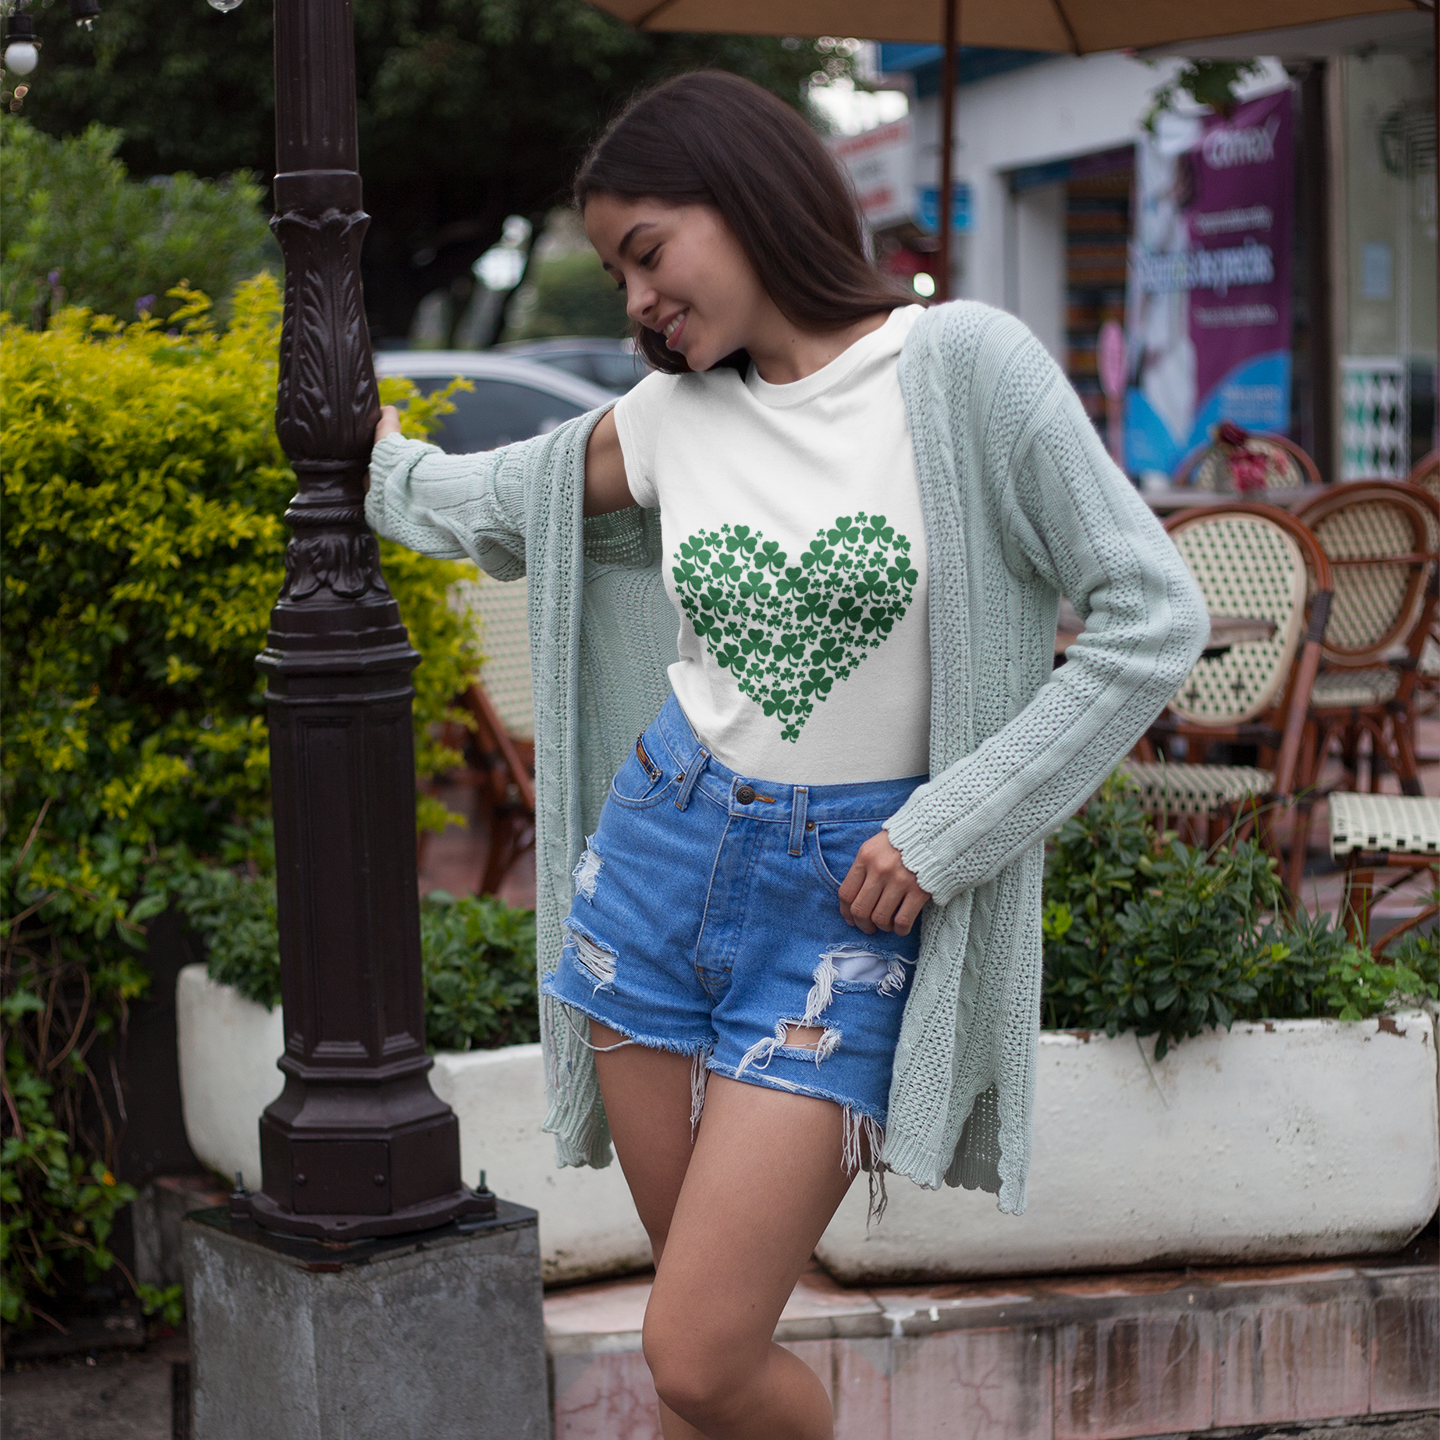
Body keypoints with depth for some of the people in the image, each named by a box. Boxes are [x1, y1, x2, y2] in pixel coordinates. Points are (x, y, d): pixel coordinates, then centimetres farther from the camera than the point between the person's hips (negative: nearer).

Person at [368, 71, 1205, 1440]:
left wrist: (944, 828, -13)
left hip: (846, 915, -4)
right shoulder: (675, 413, 5)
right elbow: (489, 503, 24)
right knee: (704, 1326, 9)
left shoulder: (963, 365, -9)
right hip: (655, 863, 5)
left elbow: (1151, 617, -12)